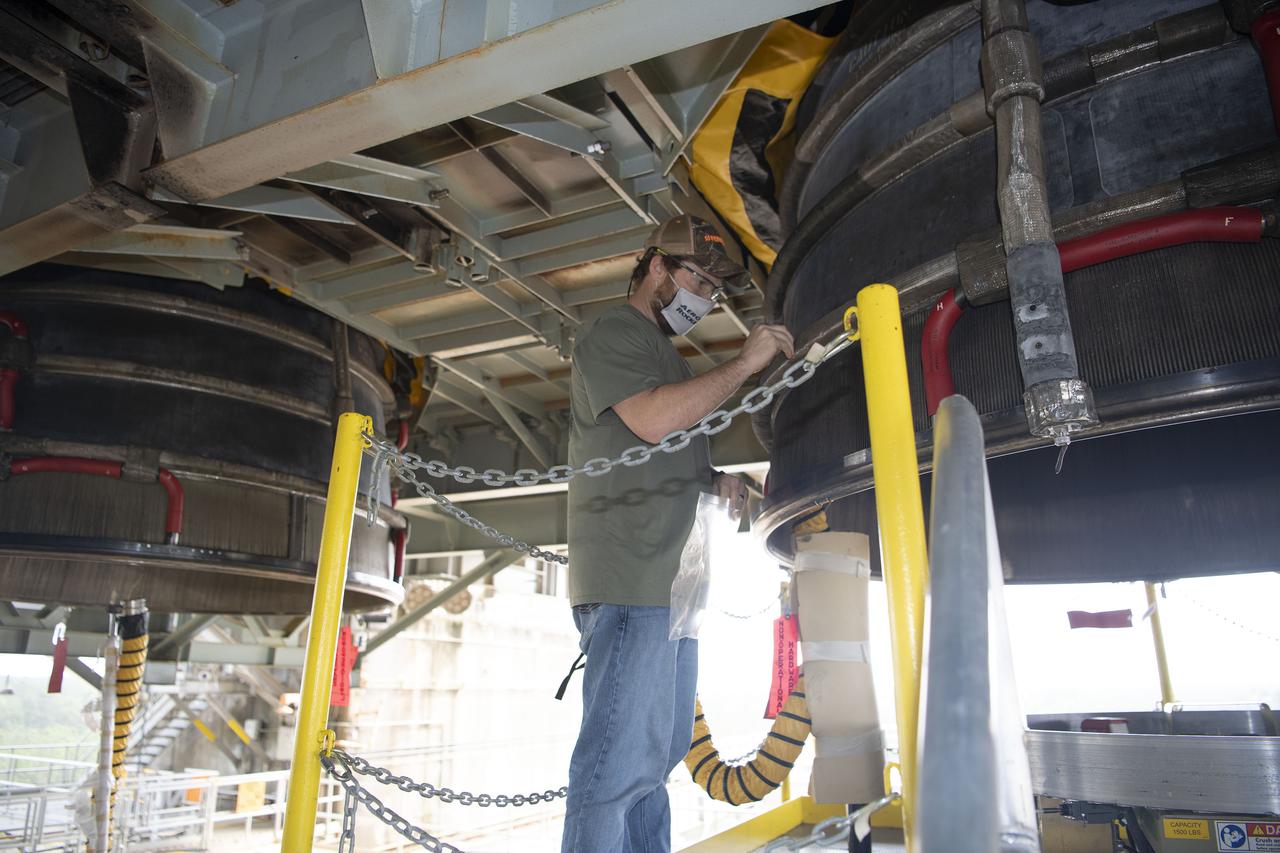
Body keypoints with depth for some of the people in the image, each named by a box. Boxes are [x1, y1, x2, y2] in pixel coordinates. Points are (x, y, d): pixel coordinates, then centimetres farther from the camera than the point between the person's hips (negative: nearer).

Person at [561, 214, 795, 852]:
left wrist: (715, 481, 12)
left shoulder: (664, 352, 27)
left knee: (659, 752, 15)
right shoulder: (612, 334, -3)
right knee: (620, 757, -11)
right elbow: (651, 419, -20)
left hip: (671, 584, 10)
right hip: (629, 583, -10)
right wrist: (743, 364, -13)